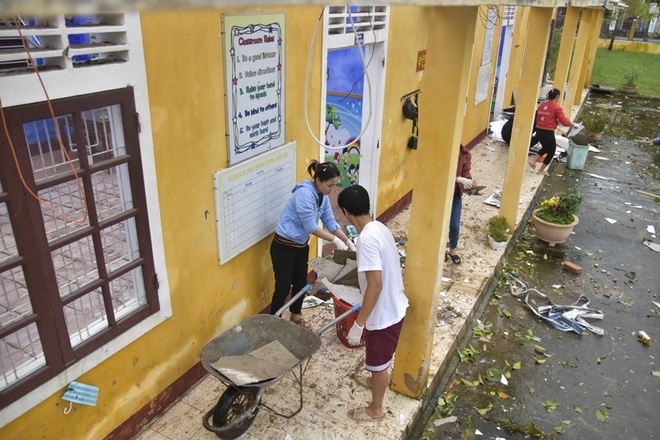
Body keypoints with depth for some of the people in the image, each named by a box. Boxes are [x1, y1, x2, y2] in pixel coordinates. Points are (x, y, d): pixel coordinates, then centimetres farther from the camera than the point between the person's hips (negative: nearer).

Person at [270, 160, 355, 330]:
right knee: (283, 287, 2)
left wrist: (348, 242, 0)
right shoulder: (304, 193, -27)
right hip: (284, 246, -8)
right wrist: (335, 240, -22)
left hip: (301, 245, 9)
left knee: (301, 283, 19)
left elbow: (331, 222, 5)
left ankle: (295, 315, 40)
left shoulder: (323, 197, 0)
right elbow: (310, 227, -27)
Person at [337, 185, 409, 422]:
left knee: (377, 361, 13)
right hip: (394, 306, 9)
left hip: (384, 313, -9)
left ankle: (375, 408, 34)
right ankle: (378, 381, 57)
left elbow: (375, 285, -31)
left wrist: (358, 324, -25)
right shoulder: (379, 228, 1)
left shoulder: (367, 239, -29)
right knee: (380, 357, 32)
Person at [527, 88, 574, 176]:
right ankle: (541, 170, 22)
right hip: (548, 133, -6)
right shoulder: (557, 107, -10)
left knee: (546, 148, 29)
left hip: (539, 131, 6)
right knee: (551, 151, 16)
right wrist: (570, 123, 8)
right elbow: (564, 121, -13)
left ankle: (533, 159, 9)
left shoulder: (541, 105, 8)